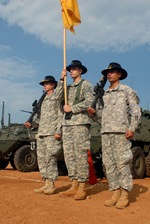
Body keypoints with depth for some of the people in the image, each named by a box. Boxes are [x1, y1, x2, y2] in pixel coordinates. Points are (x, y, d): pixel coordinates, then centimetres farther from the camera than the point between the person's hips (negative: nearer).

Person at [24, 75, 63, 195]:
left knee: (50, 158, -9)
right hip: (41, 133, 8)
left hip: (52, 133, -8)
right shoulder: (44, 100, 23)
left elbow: (61, 115, -8)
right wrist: (31, 124, 9)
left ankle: (51, 184, -1)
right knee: (41, 159, 5)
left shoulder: (58, 96, 0)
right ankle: (46, 183, 12)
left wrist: (58, 131, -17)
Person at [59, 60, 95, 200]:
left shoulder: (86, 85, 2)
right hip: (67, 124, 7)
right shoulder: (68, 87, 23)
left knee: (80, 155, -6)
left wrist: (72, 108, -11)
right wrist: (62, 79, 4)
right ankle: (74, 186, 13)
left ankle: (82, 188, 0)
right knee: (69, 155, 5)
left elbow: (90, 101, -12)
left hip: (80, 123, -7)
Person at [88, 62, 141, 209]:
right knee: (108, 164, 4)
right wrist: (94, 113, 3)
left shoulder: (127, 90, 5)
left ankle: (125, 195, 3)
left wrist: (132, 128, -12)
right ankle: (115, 193, 13)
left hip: (120, 132, -6)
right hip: (105, 132, 6)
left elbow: (136, 111, -1)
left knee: (122, 163, -5)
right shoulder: (105, 94, 21)